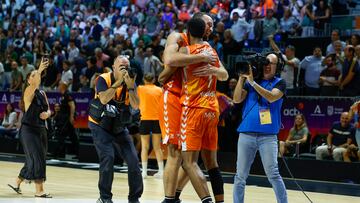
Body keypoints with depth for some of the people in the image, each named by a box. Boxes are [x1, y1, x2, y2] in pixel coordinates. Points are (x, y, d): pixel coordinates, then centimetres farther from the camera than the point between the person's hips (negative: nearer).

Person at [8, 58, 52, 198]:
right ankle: (39, 190, -9)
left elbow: (48, 109, 17)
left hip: (41, 129, 8)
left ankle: (17, 183, 28)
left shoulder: (42, 93, 12)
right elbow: (33, 85, -32)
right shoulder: (28, 92, -9)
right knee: (37, 159, -12)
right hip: (29, 129, -8)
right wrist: (40, 70, -45)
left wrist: (47, 113, -8)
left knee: (32, 160, 12)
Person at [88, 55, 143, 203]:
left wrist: (130, 86, -26)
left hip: (119, 127, 4)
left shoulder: (130, 82, -3)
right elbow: (104, 99, -32)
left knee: (133, 160, -4)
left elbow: (135, 106, -15)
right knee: (108, 157, -21)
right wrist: (119, 81, -31)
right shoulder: (104, 79, -14)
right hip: (100, 126, -4)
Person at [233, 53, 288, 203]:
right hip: (246, 133, 3)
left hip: (268, 136, -3)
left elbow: (272, 97, -14)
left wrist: (252, 81, -16)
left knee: (273, 174, -9)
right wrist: (242, 78, -4)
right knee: (240, 176, 3)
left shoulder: (279, 83, 6)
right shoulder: (250, 82, 14)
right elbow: (237, 99, 4)